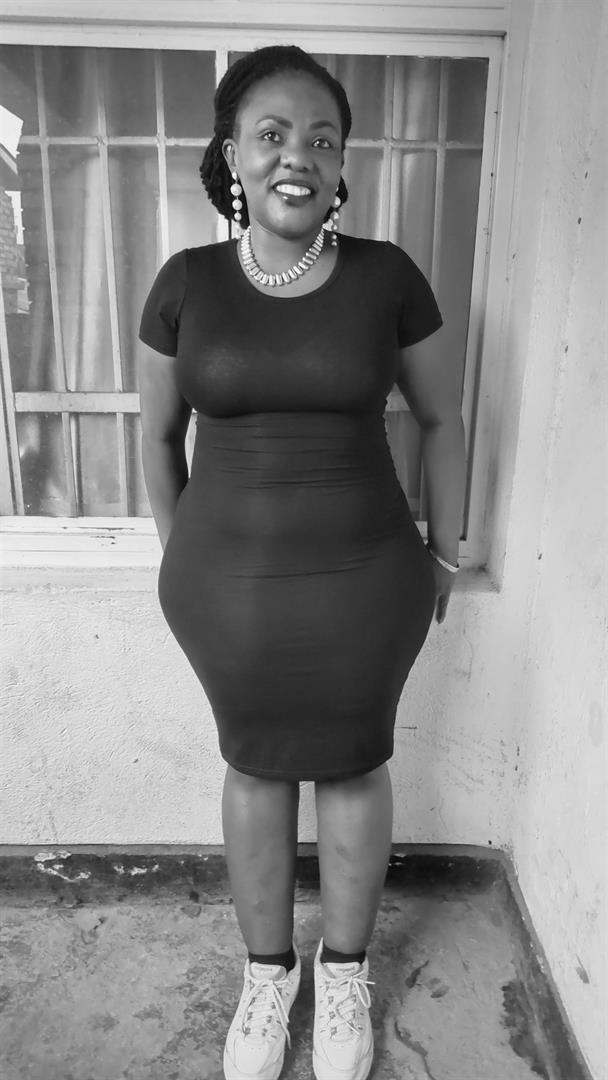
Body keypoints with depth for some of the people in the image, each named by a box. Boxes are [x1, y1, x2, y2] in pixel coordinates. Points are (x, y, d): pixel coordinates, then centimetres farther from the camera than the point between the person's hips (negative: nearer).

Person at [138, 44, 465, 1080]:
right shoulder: (185, 282, -3)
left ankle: (345, 968, 42)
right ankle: (267, 969, 42)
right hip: (226, 583, 1)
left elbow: (441, 419, 6)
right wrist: (182, 557, 11)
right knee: (255, 766, 16)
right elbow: (158, 435, 8)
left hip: (364, 580, 0)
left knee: (353, 767, 14)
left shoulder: (387, 276, -5)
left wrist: (444, 550, 8)